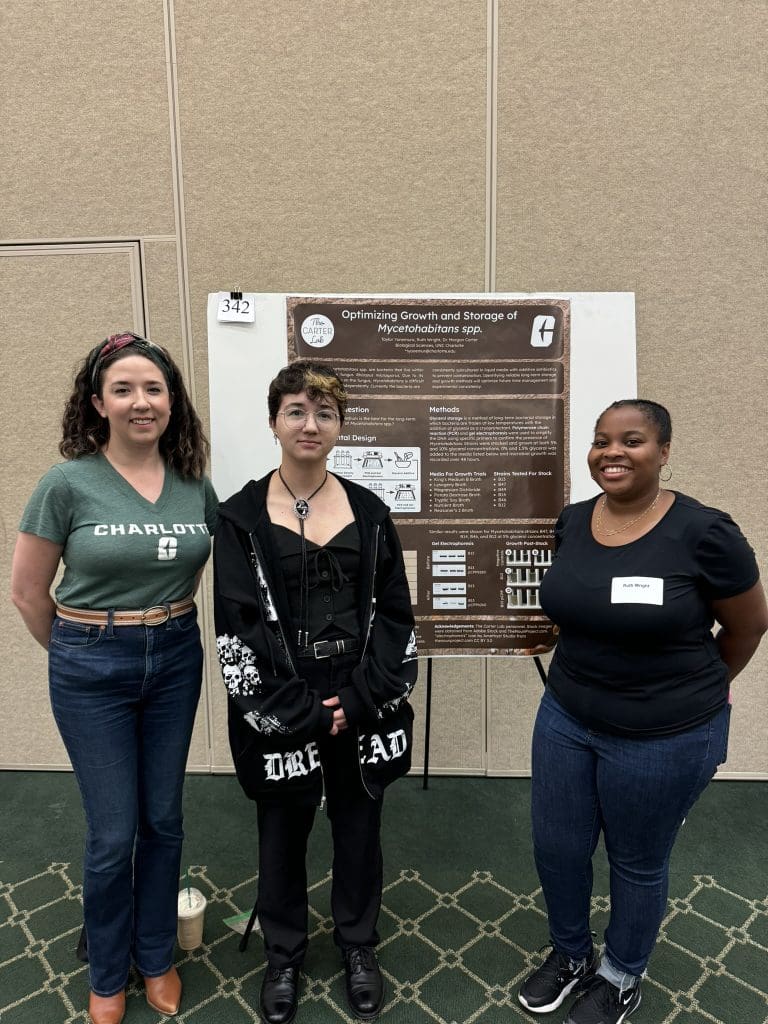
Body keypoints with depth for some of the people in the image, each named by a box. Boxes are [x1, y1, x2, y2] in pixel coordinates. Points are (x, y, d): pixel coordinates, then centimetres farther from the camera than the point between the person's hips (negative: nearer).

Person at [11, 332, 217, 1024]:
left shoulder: (194, 483, -3)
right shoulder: (69, 483, -12)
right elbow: (28, 591, -3)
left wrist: (169, 621, 10)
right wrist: (77, 652, 7)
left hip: (176, 660, 3)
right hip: (92, 671, -3)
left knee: (163, 819, 16)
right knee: (113, 833, 9)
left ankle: (157, 957, 42)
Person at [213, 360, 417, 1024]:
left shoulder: (368, 512, 2)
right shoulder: (241, 518, -4)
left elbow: (396, 615, 0)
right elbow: (236, 628, -9)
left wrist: (361, 700, -10)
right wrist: (300, 714, -12)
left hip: (362, 707, 2)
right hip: (279, 713, -1)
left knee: (358, 827, 17)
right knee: (283, 833, 16)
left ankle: (359, 946, 44)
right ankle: (284, 956, 43)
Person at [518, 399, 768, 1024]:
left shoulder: (703, 533, -20)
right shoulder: (572, 523, -5)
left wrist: (695, 689, 10)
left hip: (664, 737, -4)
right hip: (566, 719, 5)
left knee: (637, 864, 18)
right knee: (556, 848, 18)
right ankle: (570, 955, 48)